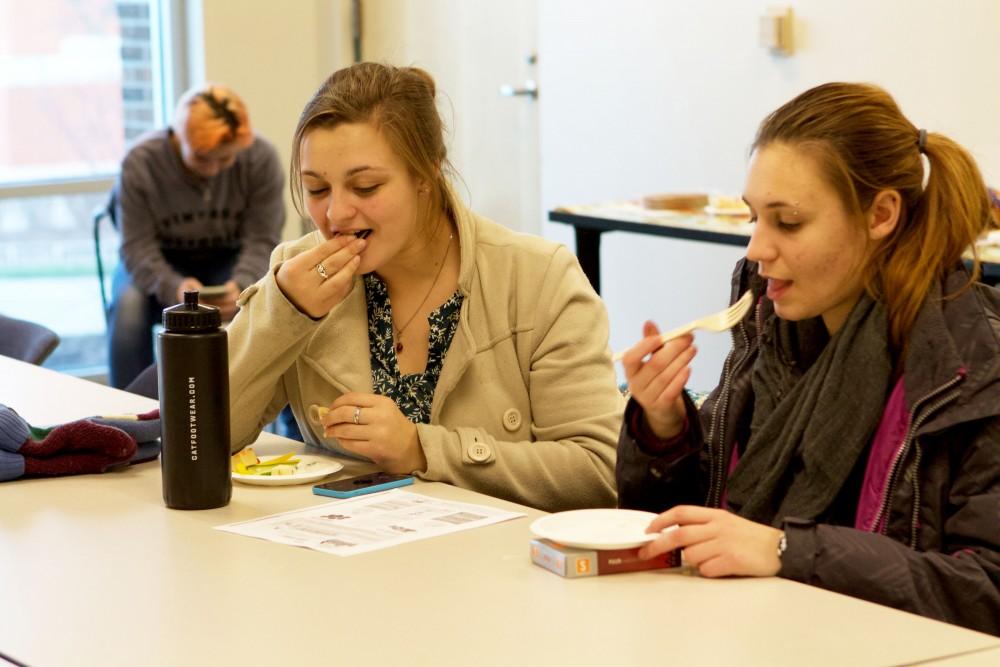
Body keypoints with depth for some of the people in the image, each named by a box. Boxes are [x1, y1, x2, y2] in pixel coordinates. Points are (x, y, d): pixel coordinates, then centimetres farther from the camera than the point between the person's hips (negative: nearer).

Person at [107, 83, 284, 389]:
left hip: (228, 260, 0)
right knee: (128, 305, -34)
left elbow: (262, 240, -16)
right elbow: (138, 248, -19)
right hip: (160, 262, 0)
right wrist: (173, 286, -41)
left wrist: (241, 285, -38)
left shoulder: (261, 159, -17)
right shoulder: (140, 162, -20)